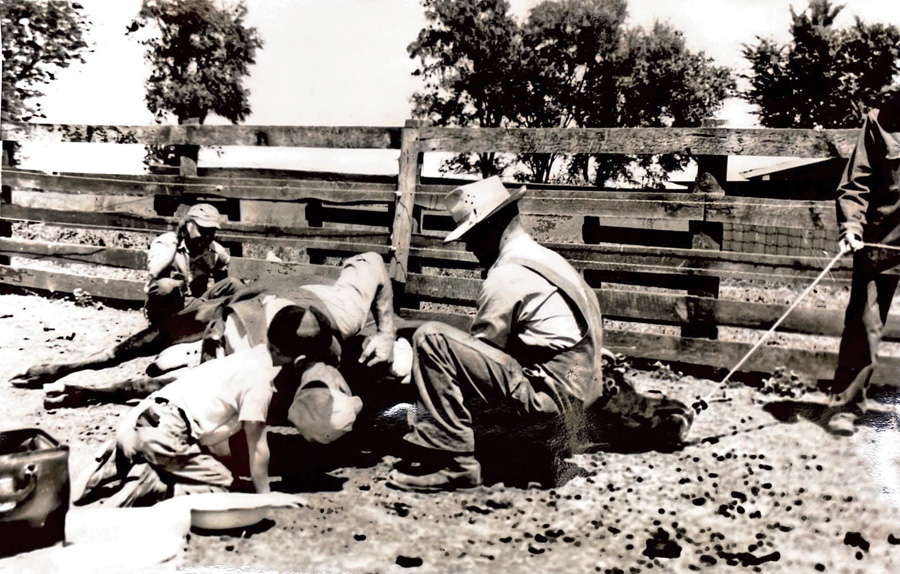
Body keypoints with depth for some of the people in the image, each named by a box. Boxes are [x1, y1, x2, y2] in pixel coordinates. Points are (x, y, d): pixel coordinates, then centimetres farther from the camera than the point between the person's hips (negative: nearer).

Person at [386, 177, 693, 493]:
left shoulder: (505, 277, -13)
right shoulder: (546, 258, 14)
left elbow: (482, 349, -5)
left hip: (550, 393, -10)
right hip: (581, 399, 10)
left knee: (431, 338, -16)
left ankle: (450, 460, -16)